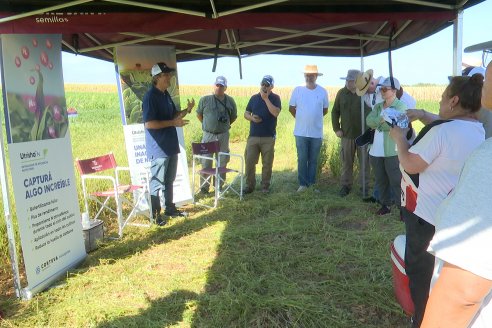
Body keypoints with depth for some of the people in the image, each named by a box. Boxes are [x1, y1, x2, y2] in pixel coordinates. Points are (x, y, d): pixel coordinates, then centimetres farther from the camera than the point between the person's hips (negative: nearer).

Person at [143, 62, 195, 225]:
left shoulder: (166, 94, 11)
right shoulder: (150, 96, -16)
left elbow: (173, 114, 22)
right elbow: (149, 123, -23)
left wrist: (187, 110, 3)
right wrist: (173, 123, -22)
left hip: (171, 145, 9)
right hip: (158, 149, -9)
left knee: (169, 180, 18)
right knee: (157, 182, 0)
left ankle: (170, 208, 31)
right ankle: (155, 214, 11)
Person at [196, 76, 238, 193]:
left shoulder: (230, 101, 3)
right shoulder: (205, 99, -2)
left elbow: (234, 116, 15)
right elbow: (199, 114, 10)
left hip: (223, 135, 2)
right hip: (208, 135, -2)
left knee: (222, 162, 8)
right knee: (206, 162, 2)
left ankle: (219, 185, 20)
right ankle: (204, 186, 11)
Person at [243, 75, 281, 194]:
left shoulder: (275, 98, 1)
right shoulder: (254, 98, 11)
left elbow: (275, 113, -17)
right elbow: (246, 113, 14)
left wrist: (266, 98, -16)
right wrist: (252, 118, -8)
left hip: (268, 137, -2)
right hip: (253, 136, 3)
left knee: (267, 163, 5)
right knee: (249, 162, 1)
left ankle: (265, 186, 18)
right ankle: (250, 185, 13)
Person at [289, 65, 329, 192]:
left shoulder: (323, 91, 0)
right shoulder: (298, 90, -3)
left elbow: (325, 110, 13)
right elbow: (291, 108, 6)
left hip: (317, 133, 1)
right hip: (301, 132, -1)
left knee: (313, 160, 9)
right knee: (302, 159, 4)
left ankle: (311, 184, 19)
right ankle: (302, 184, 14)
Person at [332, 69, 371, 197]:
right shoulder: (341, 93, 1)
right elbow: (335, 112, 8)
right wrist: (336, 129, 1)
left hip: (364, 134, -2)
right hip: (346, 134, 2)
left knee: (364, 162, 7)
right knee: (346, 162, 9)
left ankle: (365, 186, 18)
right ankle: (345, 185, 21)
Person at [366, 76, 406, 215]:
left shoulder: (401, 106, -6)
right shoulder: (378, 106, 14)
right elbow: (369, 120, -3)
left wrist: (377, 123, -8)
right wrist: (382, 119, -18)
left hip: (392, 151, -6)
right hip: (376, 151, 7)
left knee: (396, 181, -2)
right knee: (381, 181, 15)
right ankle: (385, 205, 27)